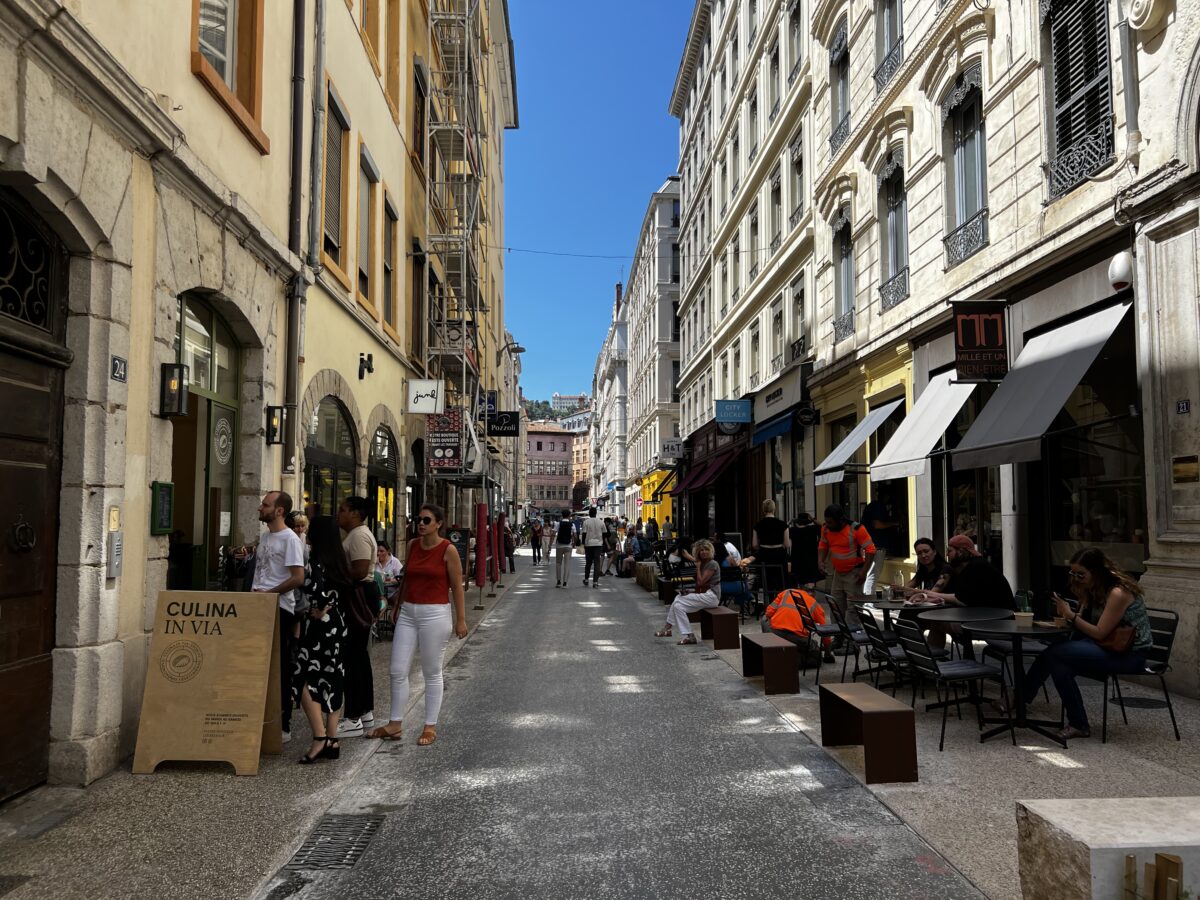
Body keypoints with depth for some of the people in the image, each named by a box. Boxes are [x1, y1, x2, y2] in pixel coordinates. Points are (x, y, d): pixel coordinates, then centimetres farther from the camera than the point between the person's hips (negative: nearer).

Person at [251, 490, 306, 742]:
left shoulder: (289, 539, -11)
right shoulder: (265, 537, 16)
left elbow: (298, 578, -18)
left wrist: (268, 593, -16)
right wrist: (254, 592, 7)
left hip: (279, 609, -8)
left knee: (280, 668, -2)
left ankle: (283, 725, 6)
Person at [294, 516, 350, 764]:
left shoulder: (316, 561, -14)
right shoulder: (339, 561, 9)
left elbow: (319, 590, -28)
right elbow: (348, 588, 12)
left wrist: (319, 611, -12)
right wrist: (332, 607, 9)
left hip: (321, 624, -8)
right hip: (339, 624, 8)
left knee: (305, 680, -2)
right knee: (331, 680, 11)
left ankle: (320, 737, -9)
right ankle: (332, 740, 16)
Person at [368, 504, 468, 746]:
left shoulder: (448, 550, -8)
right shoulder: (413, 545, 7)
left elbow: (457, 586, -7)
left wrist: (461, 620, -8)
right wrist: (398, 607, 20)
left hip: (435, 614, -5)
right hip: (408, 612, 5)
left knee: (432, 672, 5)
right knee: (398, 670, 6)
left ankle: (430, 727, 15)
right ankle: (395, 724, 19)